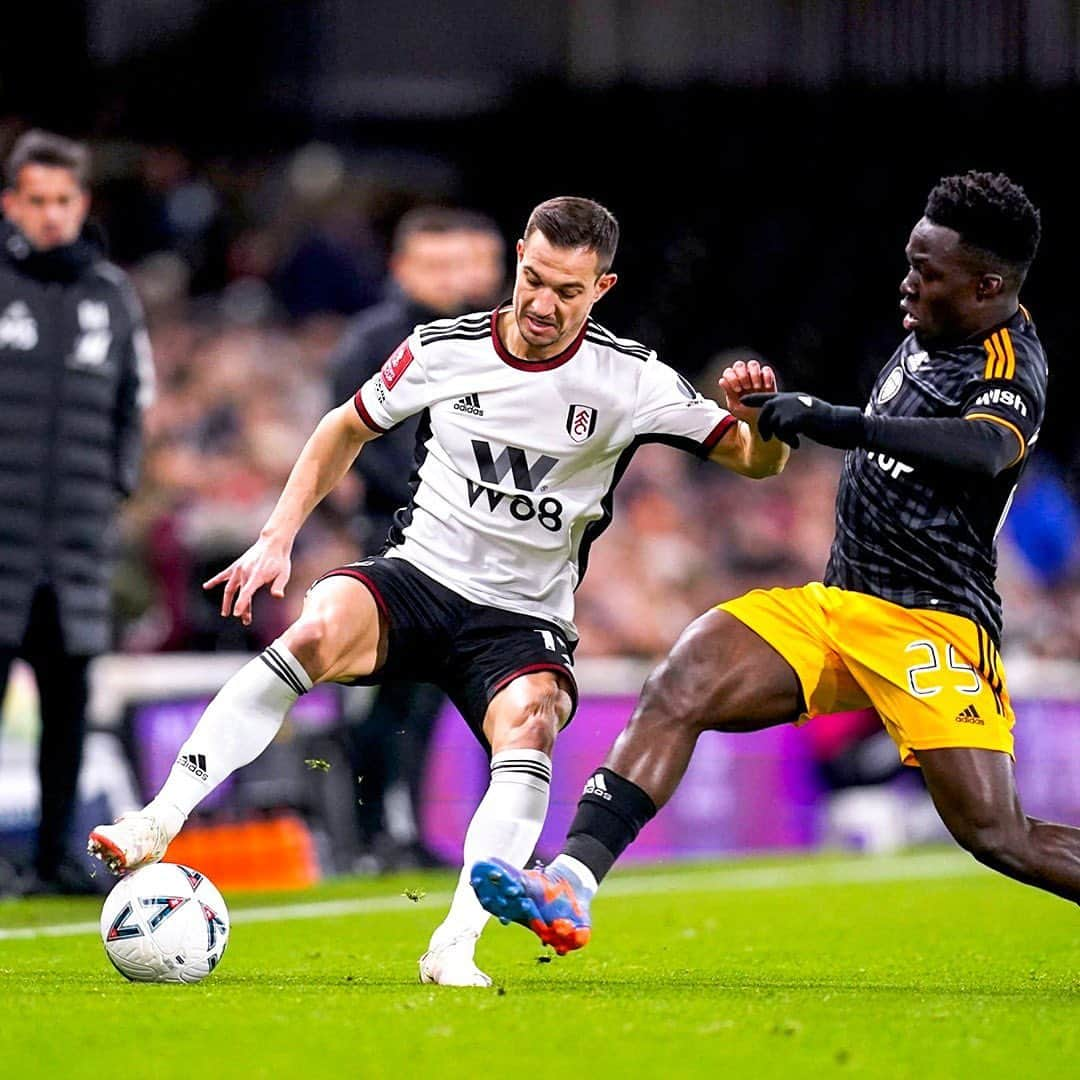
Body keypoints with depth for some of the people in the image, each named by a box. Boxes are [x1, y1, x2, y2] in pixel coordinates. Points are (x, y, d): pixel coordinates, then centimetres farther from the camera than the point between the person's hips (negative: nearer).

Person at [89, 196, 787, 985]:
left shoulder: (628, 379, -5)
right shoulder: (443, 349, -1)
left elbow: (758, 461, -4)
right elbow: (350, 427, 15)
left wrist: (762, 415, -27)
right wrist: (279, 536, 7)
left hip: (524, 620, 0)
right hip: (417, 578, 0)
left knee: (529, 723, -34)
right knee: (317, 630, -32)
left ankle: (454, 951, -35)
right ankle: (157, 825, -33)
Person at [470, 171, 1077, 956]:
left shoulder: (1009, 368, -14)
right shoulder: (931, 333, 11)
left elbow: (985, 448, -39)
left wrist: (838, 423, -46)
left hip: (929, 621, -7)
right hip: (836, 601, 7)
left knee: (999, 836, -14)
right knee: (680, 685, -16)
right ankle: (573, 884, -25)